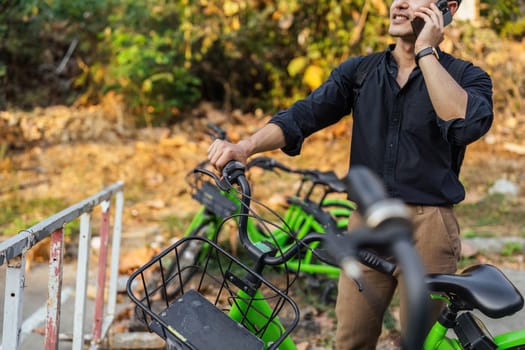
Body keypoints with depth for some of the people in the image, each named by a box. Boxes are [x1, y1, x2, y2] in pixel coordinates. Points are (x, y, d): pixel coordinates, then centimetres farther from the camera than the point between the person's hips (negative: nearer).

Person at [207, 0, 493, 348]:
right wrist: (246, 146, -22)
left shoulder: (468, 77, 0)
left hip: (428, 227, -3)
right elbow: (304, 114, -5)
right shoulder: (359, 71, 9)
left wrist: (425, 51, -15)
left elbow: (467, 123, -22)